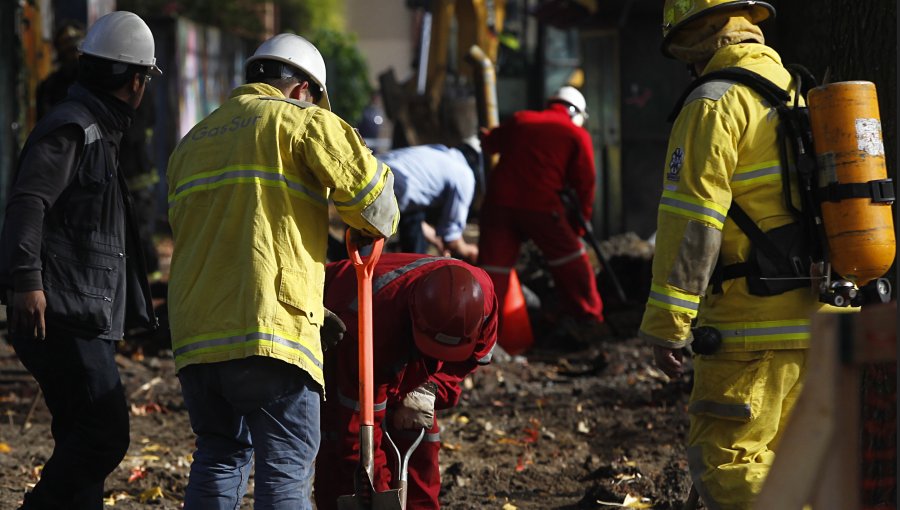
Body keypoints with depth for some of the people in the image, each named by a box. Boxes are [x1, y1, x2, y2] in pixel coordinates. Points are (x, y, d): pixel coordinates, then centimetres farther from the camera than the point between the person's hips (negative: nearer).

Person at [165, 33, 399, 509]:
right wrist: (374, 228, 19)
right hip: (270, 329, -6)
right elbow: (369, 194, -7)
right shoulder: (301, 121, 2)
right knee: (285, 467, -4)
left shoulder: (190, 143, 24)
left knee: (218, 458, 18)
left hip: (195, 335, 6)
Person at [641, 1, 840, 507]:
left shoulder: (716, 105, -10)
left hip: (756, 325, -8)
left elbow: (691, 224, -16)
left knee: (727, 464, -5)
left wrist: (667, 326, -14)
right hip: (821, 320, 8)